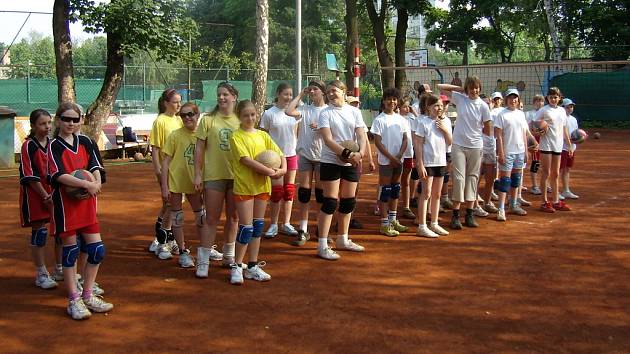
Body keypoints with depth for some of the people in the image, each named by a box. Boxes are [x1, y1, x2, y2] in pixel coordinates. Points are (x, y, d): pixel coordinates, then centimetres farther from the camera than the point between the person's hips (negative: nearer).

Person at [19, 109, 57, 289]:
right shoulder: (28, 146, -10)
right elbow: (30, 177, -13)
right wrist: (45, 196, -15)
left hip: (52, 193, 6)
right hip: (35, 195, -5)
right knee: (39, 232, -2)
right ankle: (41, 274, 8)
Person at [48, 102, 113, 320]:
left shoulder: (85, 142, 9)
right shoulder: (54, 146, -5)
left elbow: (95, 167, 3)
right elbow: (59, 175, -18)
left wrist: (96, 184, -18)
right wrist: (86, 184, -25)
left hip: (87, 203, 5)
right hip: (65, 204, -5)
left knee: (97, 250, 4)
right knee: (70, 252, 2)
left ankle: (87, 296, 20)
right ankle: (73, 301, 12)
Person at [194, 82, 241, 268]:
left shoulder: (239, 120, 4)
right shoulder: (208, 119, -3)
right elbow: (199, 148, -3)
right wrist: (197, 174, -7)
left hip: (236, 175, 3)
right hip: (213, 175, -3)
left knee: (233, 217, 12)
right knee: (212, 218, 0)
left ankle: (229, 256, 27)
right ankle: (203, 260, 9)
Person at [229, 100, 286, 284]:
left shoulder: (262, 135, 10)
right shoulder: (236, 137, -7)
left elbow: (279, 153, 8)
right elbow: (246, 160, -18)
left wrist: (283, 169, -12)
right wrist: (269, 171, -21)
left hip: (262, 185, 6)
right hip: (244, 185, -6)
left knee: (258, 226, 10)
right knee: (246, 227, -5)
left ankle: (253, 266, 19)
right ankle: (237, 266, 10)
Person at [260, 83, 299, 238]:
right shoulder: (269, 113, -7)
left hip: (292, 155, 4)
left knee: (289, 190, 8)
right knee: (277, 190, -1)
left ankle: (286, 224, 17)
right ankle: (273, 224, 10)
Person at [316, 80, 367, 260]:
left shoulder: (354, 111, 7)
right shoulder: (325, 113, -4)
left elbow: (361, 135, 0)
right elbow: (328, 140, -15)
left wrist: (360, 153, -20)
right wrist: (347, 153, -26)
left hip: (351, 163, 5)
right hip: (330, 162, -5)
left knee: (348, 202, 12)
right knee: (330, 203, -7)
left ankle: (343, 240, 28)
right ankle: (322, 245, -3)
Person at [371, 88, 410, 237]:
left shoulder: (401, 119, 8)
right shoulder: (379, 120, -6)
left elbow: (405, 139, 7)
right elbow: (377, 142, -10)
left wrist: (399, 155, -9)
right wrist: (391, 157, -14)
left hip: (398, 160, 5)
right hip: (385, 160, -5)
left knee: (395, 189, 12)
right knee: (385, 190, -2)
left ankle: (393, 220, 23)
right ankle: (384, 224, 2)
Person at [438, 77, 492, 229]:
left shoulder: (483, 106, -3)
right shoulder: (459, 98, -1)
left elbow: (488, 130, 3)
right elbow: (440, 87, 1)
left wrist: (473, 129, 6)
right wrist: (460, 88, -1)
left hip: (476, 146, 1)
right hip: (459, 144, -1)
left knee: (472, 178, 8)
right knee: (459, 177, -5)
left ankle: (469, 214, 15)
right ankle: (455, 215, -1)